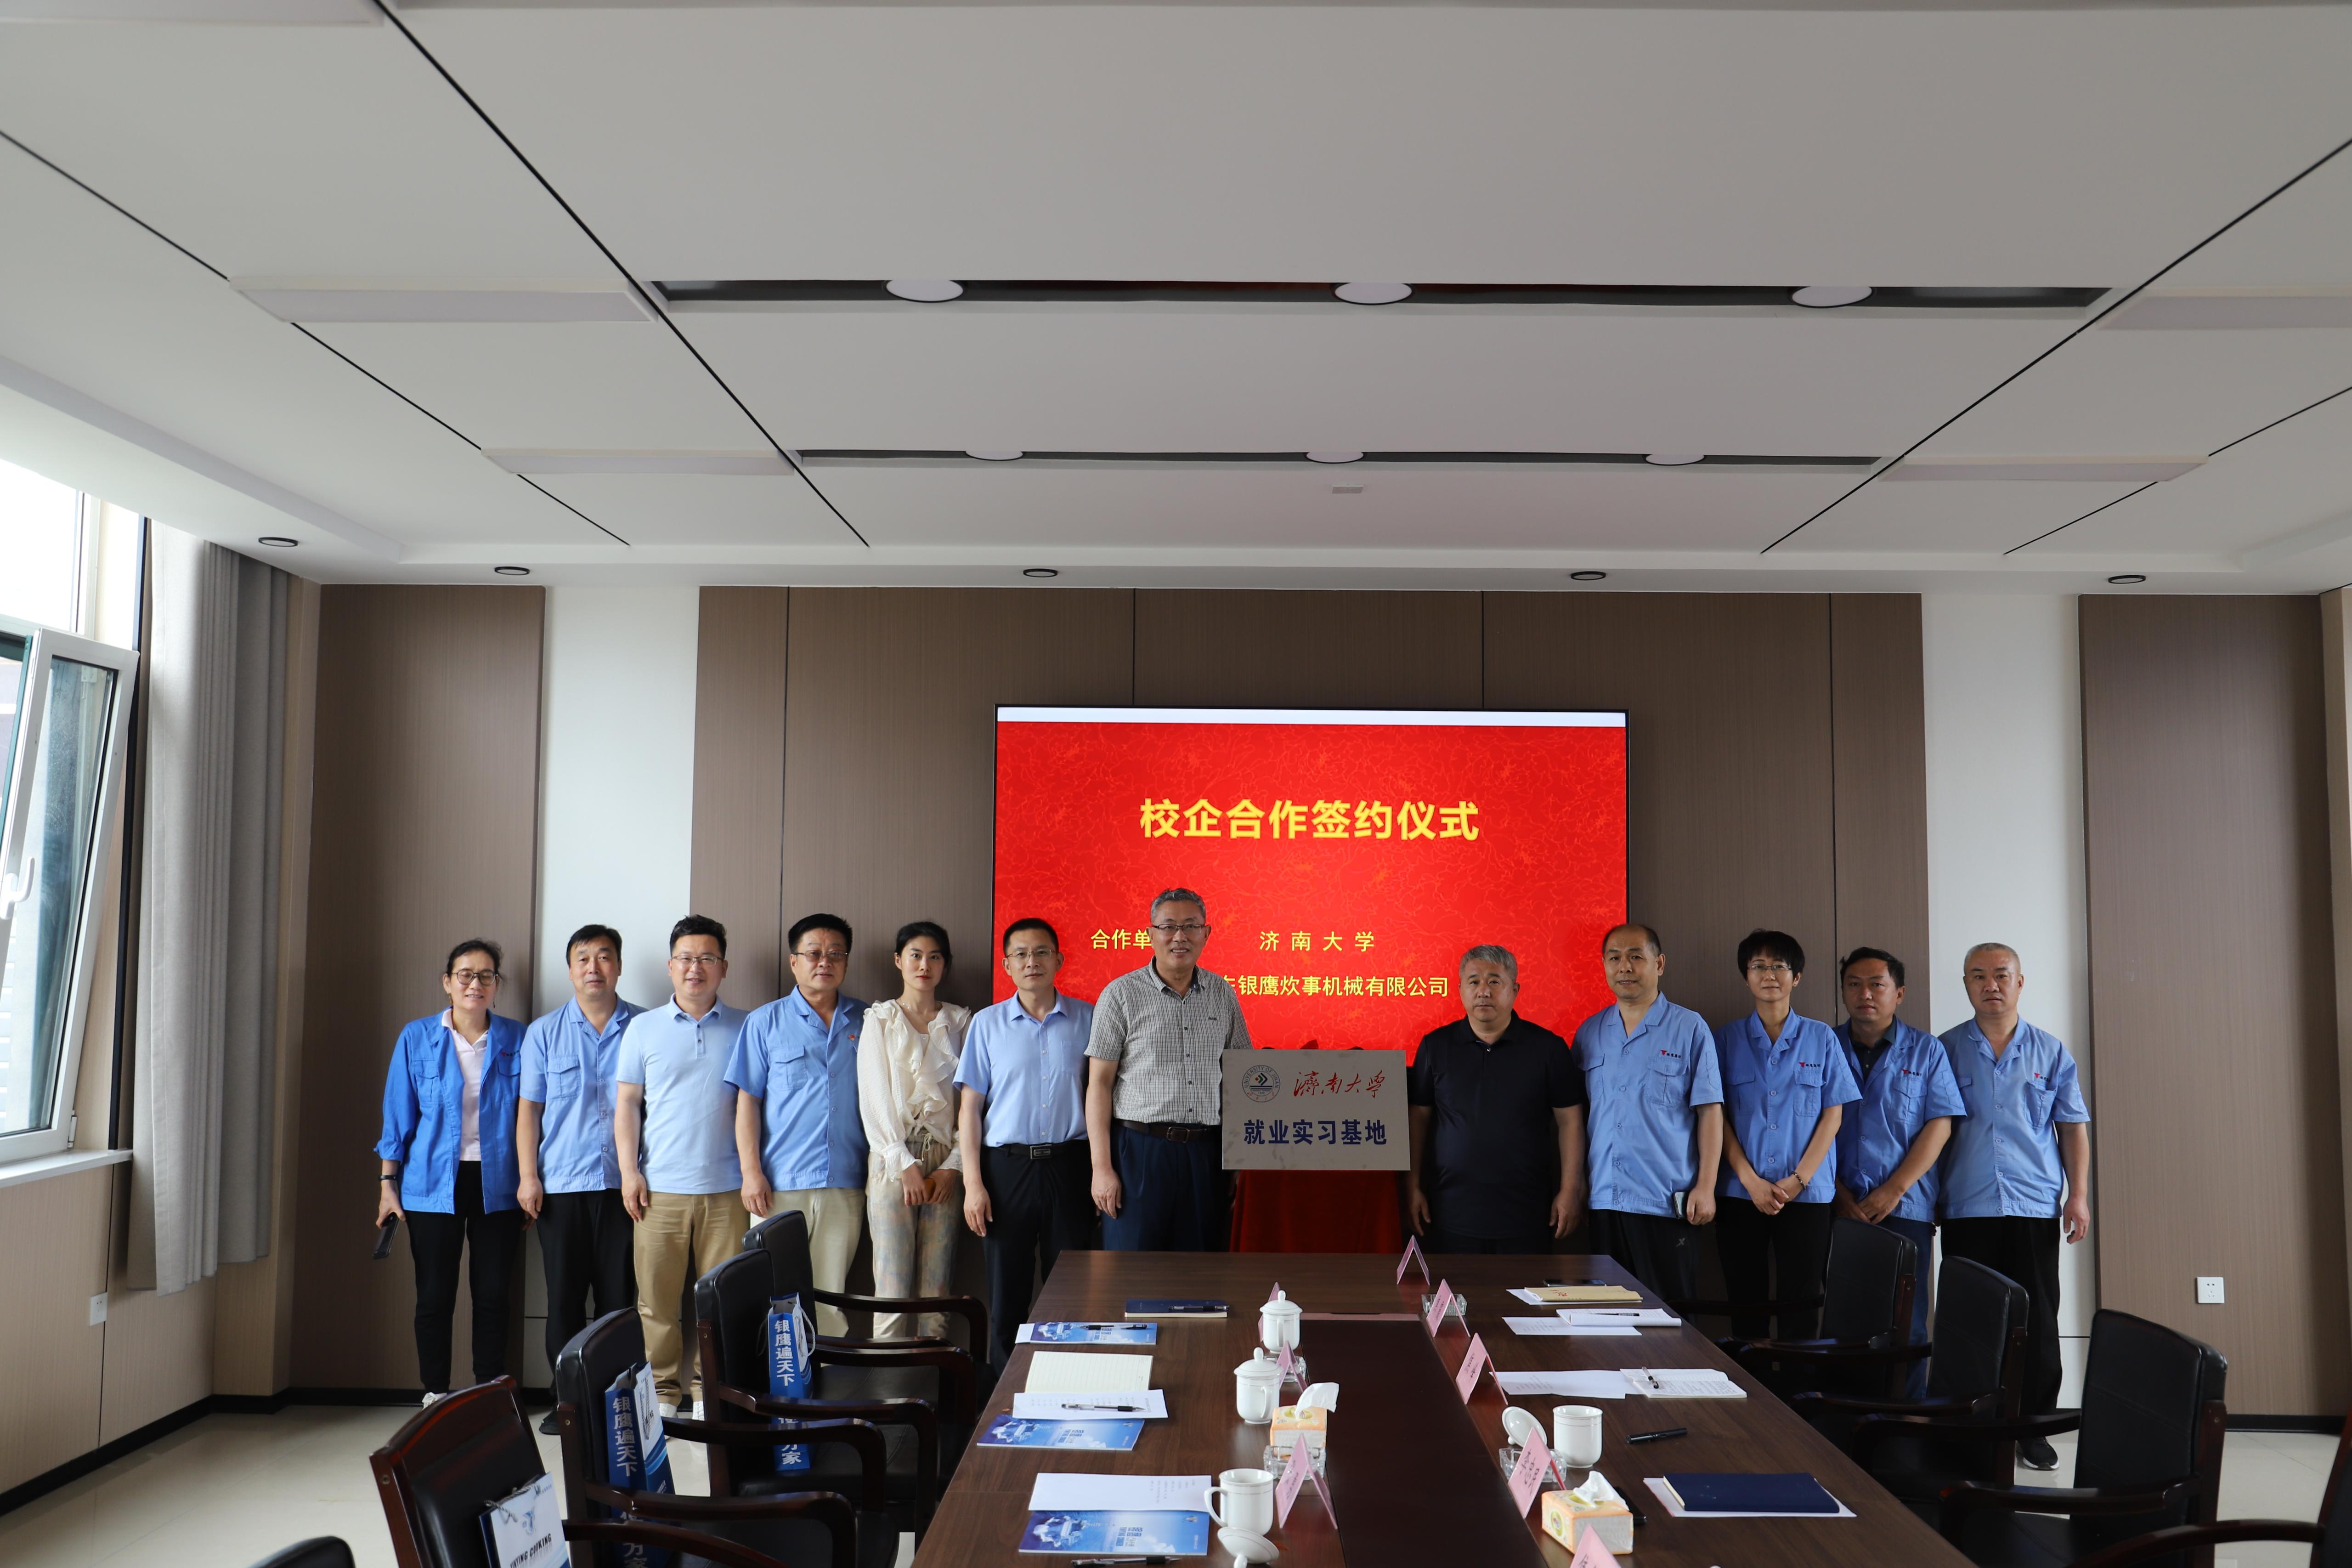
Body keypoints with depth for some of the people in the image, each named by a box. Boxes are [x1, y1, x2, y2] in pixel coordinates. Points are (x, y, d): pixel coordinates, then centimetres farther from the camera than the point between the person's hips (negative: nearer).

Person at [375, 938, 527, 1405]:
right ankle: (435, 1395, 17)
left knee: (493, 1293, 5)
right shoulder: (417, 1038, 2)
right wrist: (388, 1183, 2)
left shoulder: (516, 1040, 2)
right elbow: (398, 1115, 5)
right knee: (435, 1296, 4)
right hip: (434, 1186, 0)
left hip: (496, 1185, 1)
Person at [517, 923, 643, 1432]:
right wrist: (528, 1176, -1)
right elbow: (529, 1108, 8)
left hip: (623, 1184, -1)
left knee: (621, 1295, 1)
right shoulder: (544, 1032, 9)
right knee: (565, 1295, 3)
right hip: (561, 1184, 1)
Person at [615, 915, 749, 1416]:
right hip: (660, 1187, 1)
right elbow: (627, 1103, 9)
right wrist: (629, 1172, 1)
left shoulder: (746, 1029, 8)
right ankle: (662, 1390, 14)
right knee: (656, 1297, 2)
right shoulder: (643, 1027, 11)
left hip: (726, 1188, 0)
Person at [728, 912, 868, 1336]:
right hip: (780, 1184, -1)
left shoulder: (865, 1023, 10)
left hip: (844, 1185, 1)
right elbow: (748, 1101, 3)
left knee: (832, 1294, 4)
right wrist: (752, 1172, -6)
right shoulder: (766, 1022, 6)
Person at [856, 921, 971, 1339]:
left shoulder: (961, 1021, 12)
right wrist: (904, 1164, -8)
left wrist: (955, 1164, -4)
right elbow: (874, 1098, 0)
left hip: (945, 1162, 2)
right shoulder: (879, 1020, 7)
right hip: (893, 1159, -2)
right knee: (892, 1286, -7)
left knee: (937, 1285, 1)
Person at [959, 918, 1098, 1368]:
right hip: (1007, 1165, 0)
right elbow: (971, 1106, 5)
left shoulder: (1087, 1019, 6)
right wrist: (973, 1183, -3)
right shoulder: (987, 1023, 6)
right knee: (1007, 1295, 5)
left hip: (1069, 1163, 0)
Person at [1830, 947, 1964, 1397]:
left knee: (1906, 1324, -1)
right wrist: (1838, 1193, -6)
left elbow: (1940, 1124, 0)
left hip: (1906, 1208, -1)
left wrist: (1894, 1189, -9)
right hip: (1837, 1208, 1)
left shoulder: (1926, 1050, 8)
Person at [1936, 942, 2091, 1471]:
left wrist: (2079, 1196, 1)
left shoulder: (2051, 1052, 9)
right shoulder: (1944, 1051, 6)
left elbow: (2074, 1128, 9)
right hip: (1966, 1208, 0)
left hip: (2035, 1206, 1)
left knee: (2037, 1323, 3)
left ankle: (2034, 1428, 13)